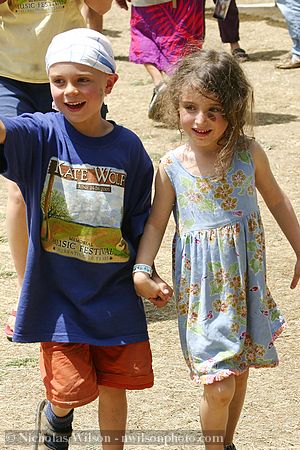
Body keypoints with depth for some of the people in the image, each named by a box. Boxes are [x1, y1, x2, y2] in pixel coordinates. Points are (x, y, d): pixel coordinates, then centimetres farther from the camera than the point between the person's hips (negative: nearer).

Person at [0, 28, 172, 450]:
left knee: (114, 387, 10)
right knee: (73, 389, -5)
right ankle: (55, 415, 31)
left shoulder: (128, 147, -4)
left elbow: (140, 222, 7)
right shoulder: (42, 134, -10)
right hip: (57, 293, -2)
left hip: (115, 298, 2)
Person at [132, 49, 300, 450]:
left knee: (240, 370, 16)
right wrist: (142, 270, -15)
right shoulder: (172, 166, -9)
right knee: (219, 387, -8)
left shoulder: (248, 153, -5)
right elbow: (156, 222, -3)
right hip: (203, 285, -3)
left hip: (245, 277, 3)